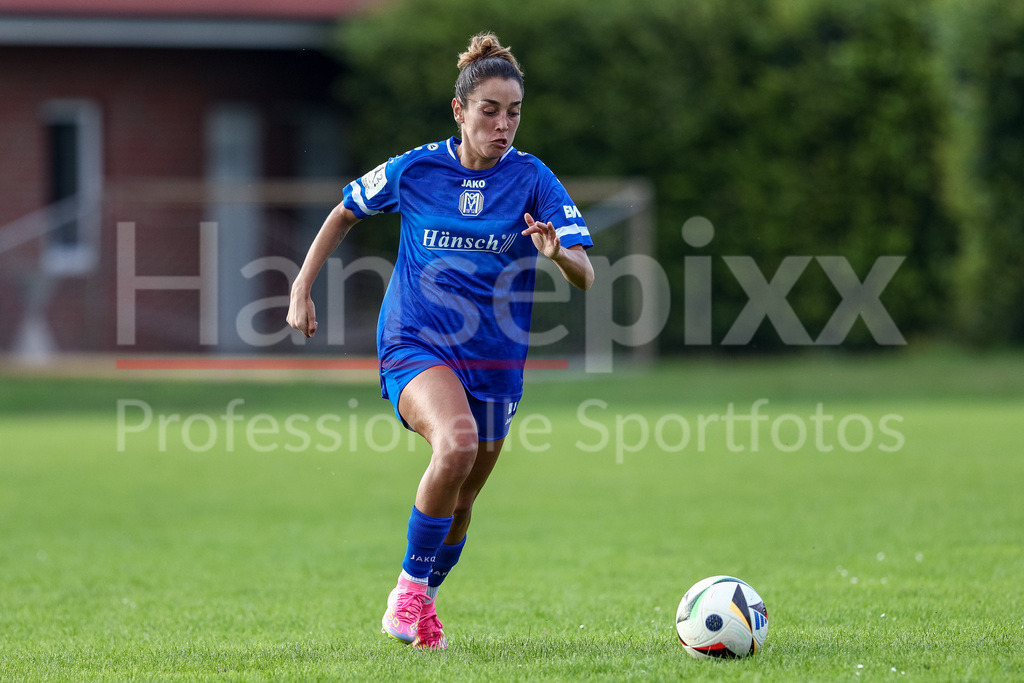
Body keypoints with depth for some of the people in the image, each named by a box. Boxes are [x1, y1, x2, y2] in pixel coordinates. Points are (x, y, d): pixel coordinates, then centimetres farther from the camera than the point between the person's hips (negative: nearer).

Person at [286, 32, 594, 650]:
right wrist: (303, 290, 10)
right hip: (415, 345, -2)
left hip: (493, 360, 2)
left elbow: (585, 276, -11)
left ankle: (419, 605, 38)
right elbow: (345, 213, 14)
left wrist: (559, 252, -34)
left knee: (459, 504, 11)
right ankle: (412, 585, -16)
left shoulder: (532, 179, -4)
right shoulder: (415, 169, -3)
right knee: (457, 443, -31)